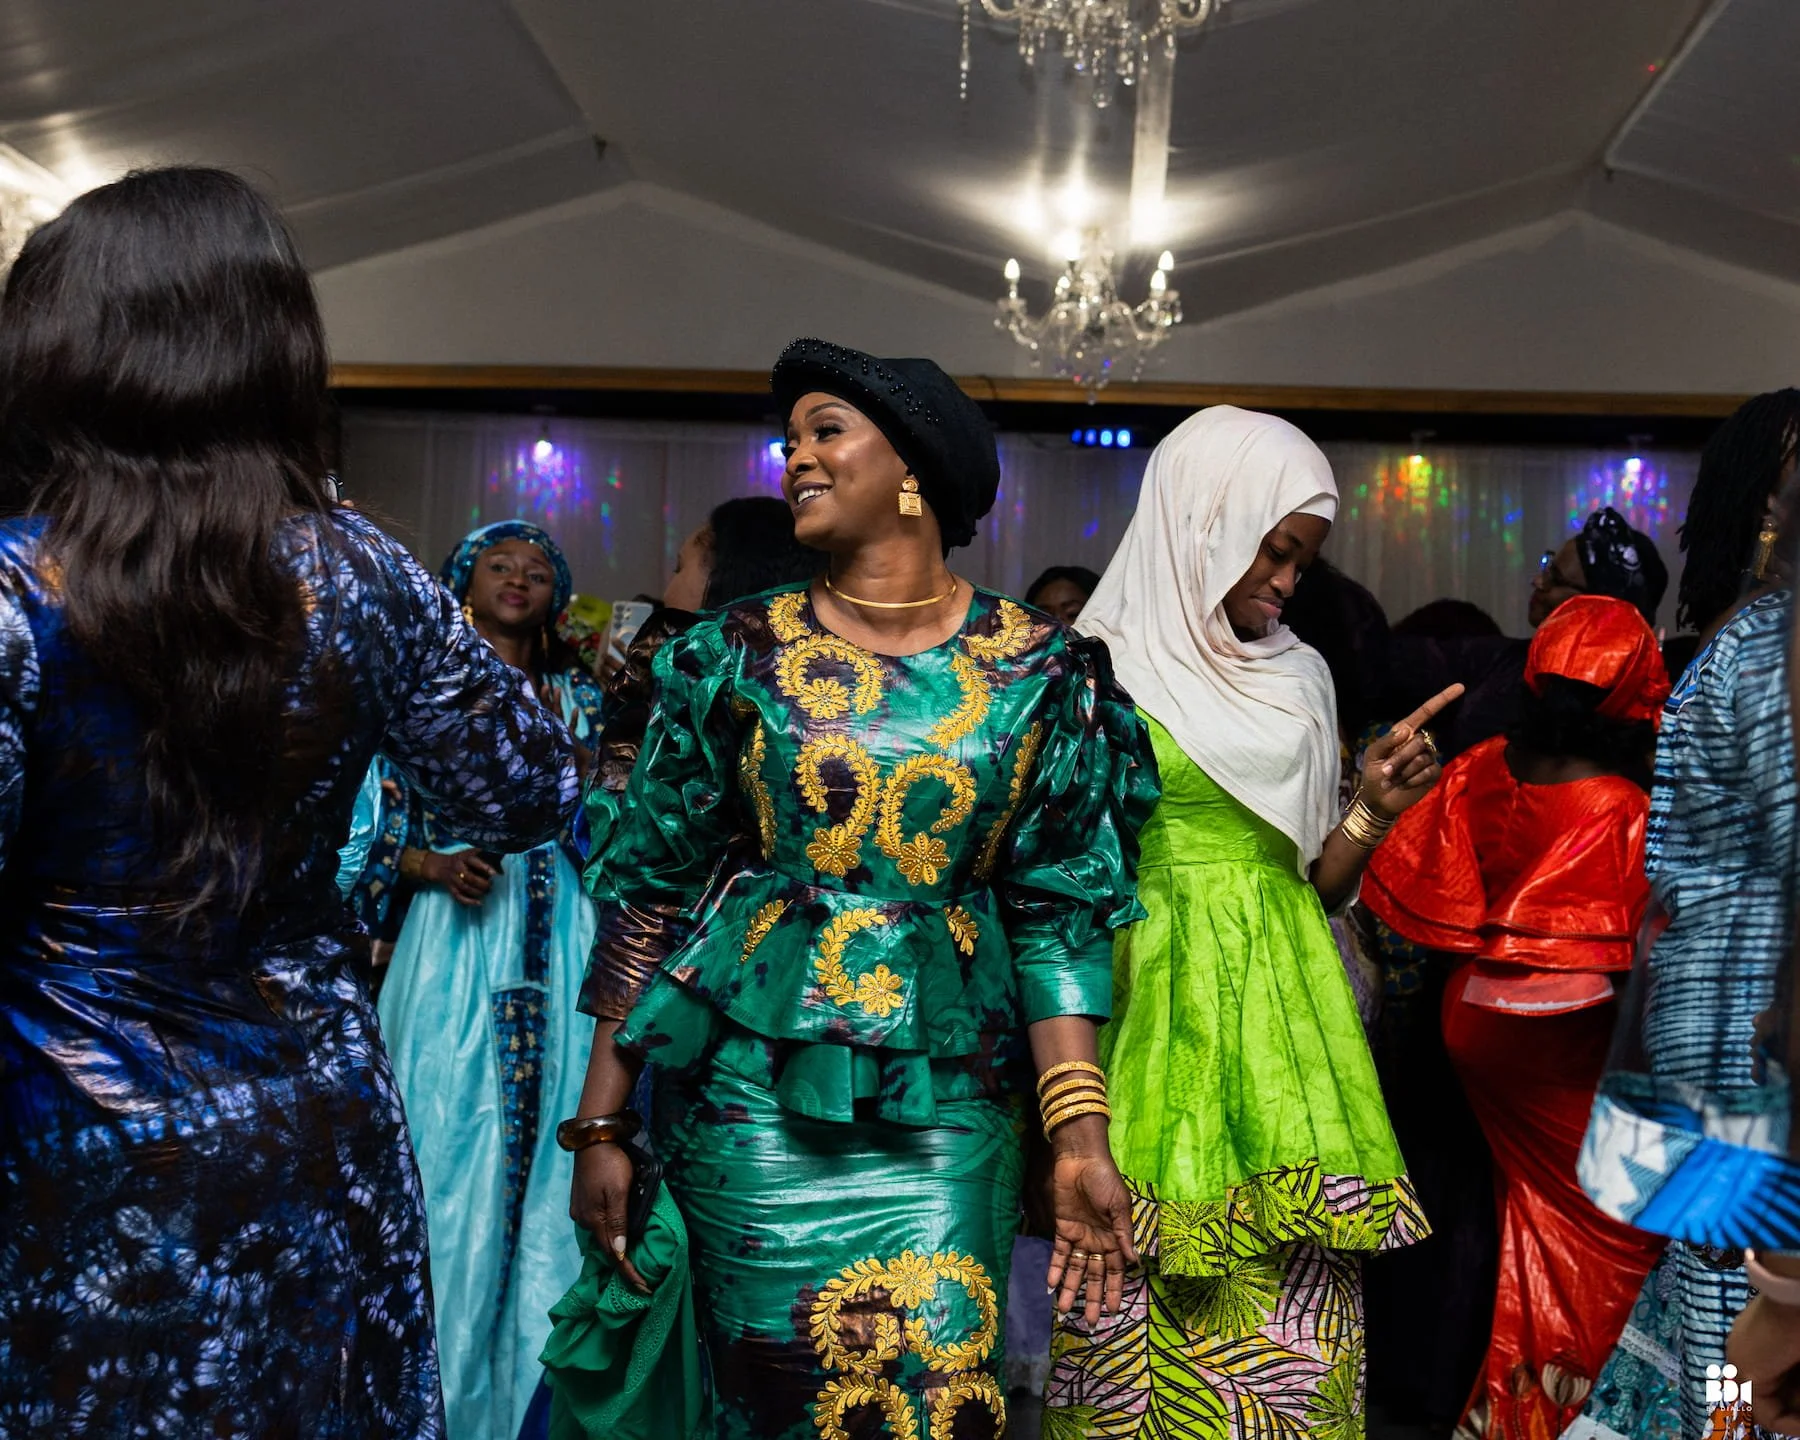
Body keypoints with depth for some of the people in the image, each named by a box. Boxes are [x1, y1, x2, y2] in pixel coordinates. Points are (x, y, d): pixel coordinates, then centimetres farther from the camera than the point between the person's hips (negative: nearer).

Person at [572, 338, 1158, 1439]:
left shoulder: (1038, 671, 1)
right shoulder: (740, 651, 2)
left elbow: (1057, 912, 0)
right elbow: (652, 887, 3)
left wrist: (1080, 1133, -8)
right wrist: (601, 1119, 1)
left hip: (945, 1104, 0)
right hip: (756, 1098, 0)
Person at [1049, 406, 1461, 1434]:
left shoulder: (1299, 678, 14)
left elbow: (1314, 885, 15)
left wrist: (1374, 810, -2)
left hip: (1281, 1015, 5)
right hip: (1156, 1003, -4)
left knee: (1300, 1298, 1)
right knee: (1155, 1301, -3)